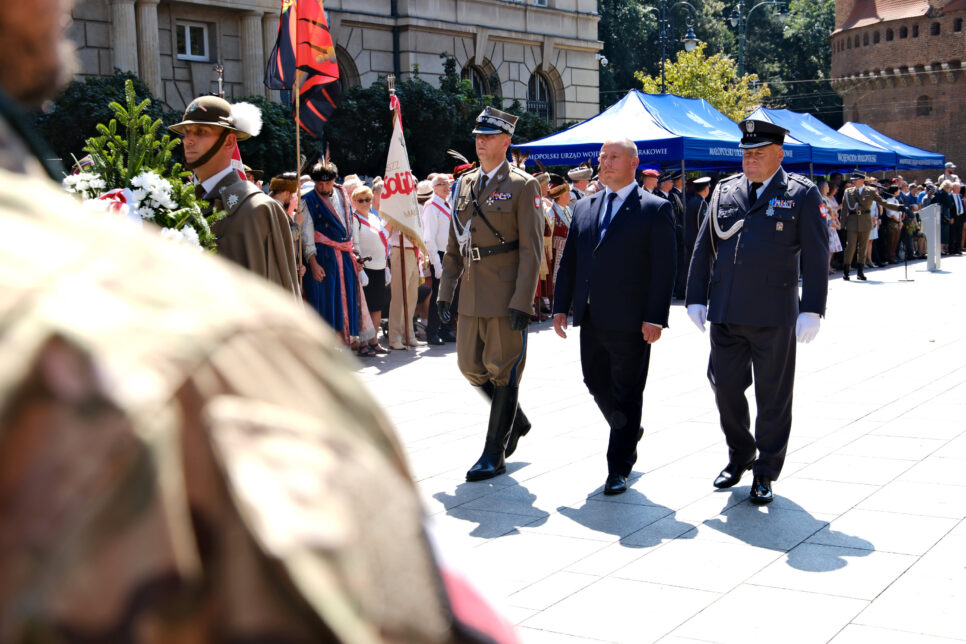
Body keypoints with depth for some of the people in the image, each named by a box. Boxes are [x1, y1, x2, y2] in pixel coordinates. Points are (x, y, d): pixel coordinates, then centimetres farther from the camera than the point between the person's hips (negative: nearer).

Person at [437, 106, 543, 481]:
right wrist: (446, 291, 10)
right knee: (471, 366, 11)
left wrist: (522, 301, -17)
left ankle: (494, 455, 10)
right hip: (472, 295, 7)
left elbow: (532, 249, -11)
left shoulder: (523, 186, -6)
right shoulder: (465, 184, 13)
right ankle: (516, 421, 34)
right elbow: (455, 244, 16)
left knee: (503, 371, 1)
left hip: (506, 295, -7)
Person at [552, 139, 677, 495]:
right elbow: (568, 261, 14)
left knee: (626, 395, 2)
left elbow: (664, 268, -9)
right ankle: (630, 432, 41)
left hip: (630, 322, -6)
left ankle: (619, 469, 12)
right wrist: (561, 306, 7)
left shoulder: (655, 209, -4)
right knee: (597, 384, 16)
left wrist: (655, 318, -15)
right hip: (591, 320, 6)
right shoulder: (584, 208, 13)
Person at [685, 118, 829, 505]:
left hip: (774, 317, -3)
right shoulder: (725, 192, 11)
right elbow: (703, 249, 13)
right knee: (725, 386, 8)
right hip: (725, 313, 4)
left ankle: (765, 473, 18)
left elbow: (816, 257, -3)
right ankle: (740, 455, 30)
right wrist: (696, 298, 7)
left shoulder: (802, 194, 0)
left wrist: (812, 310, -9)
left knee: (773, 396, 5)